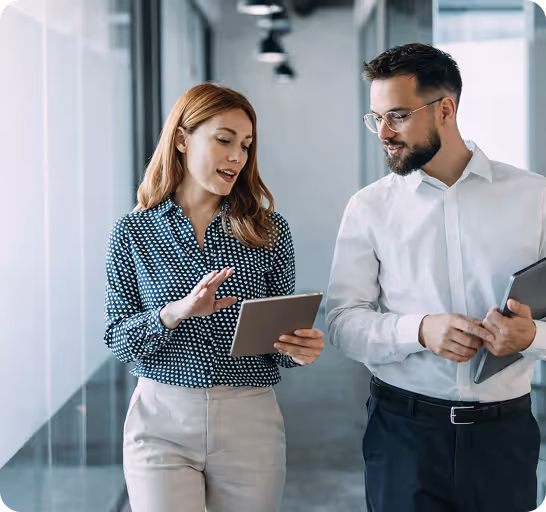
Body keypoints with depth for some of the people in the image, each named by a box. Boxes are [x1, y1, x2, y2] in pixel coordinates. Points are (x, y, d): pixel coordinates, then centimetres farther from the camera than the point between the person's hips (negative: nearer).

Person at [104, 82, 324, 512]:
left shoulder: (268, 229, 3)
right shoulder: (133, 231, 1)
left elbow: (280, 336, 8)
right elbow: (118, 339, -2)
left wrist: (297, 349, -15)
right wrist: (176, 312, -21)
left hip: (250, 423, 1)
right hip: (162, 421, -1)